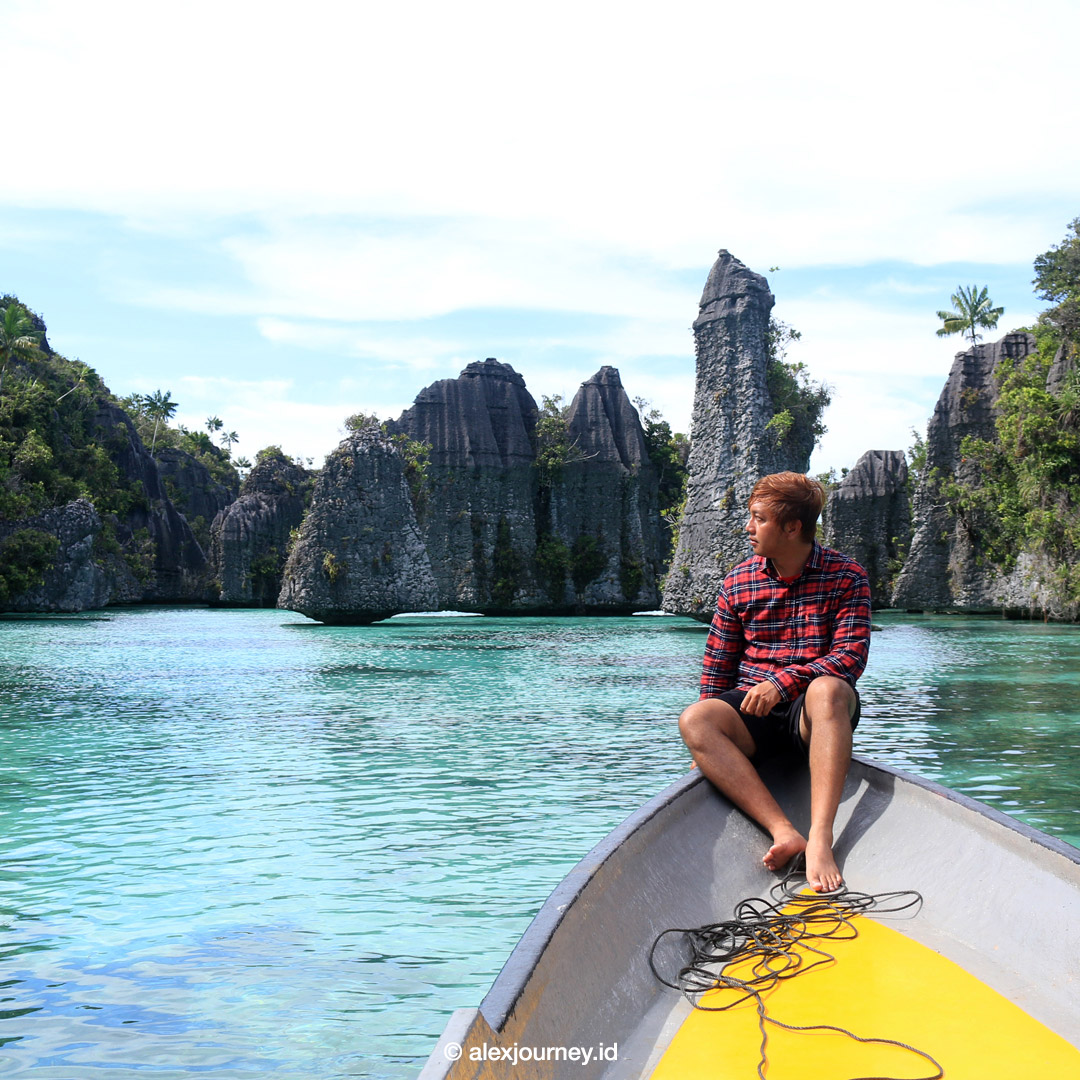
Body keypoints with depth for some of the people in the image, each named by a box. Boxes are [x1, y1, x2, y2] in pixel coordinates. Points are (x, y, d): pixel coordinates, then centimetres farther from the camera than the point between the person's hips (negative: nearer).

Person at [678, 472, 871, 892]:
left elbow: (851, 656, -12)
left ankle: (820, 838, -48)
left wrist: (782, 682, -25)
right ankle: (783, 831, -42)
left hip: (814, 714, -3)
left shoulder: (846, 577, -2)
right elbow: (717, 666, 11)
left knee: (827, 689, -38)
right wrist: (712, 744, 4)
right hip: (751, 708, 3)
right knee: (693, 720, -29)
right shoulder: (738, 582, 6)